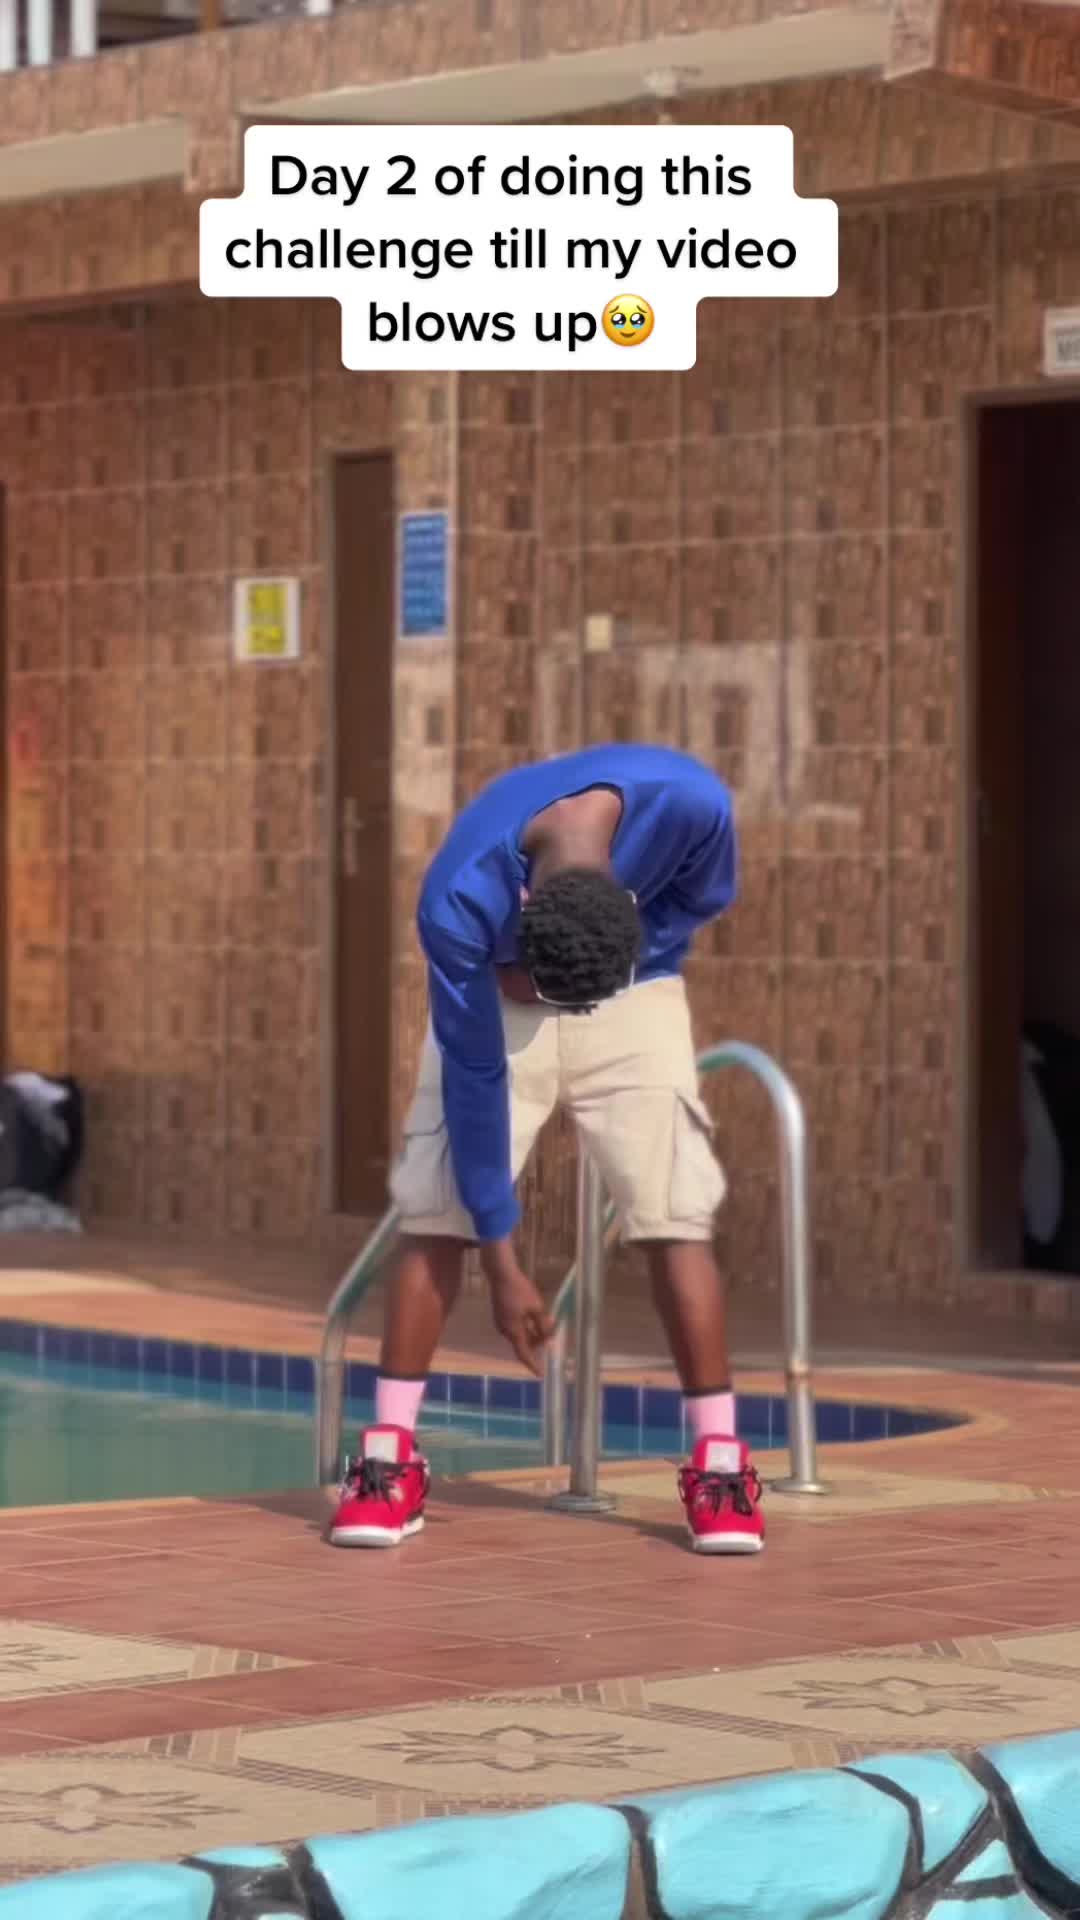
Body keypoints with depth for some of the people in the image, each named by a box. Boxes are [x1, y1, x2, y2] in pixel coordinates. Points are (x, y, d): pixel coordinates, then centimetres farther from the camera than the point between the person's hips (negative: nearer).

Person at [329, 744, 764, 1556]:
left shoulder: (688, 801, -35)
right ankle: (389, 1455, -4)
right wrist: (503, 1266, -21)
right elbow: (474, 1078, -26)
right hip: (496, 998, -1)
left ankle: (720, 1461, -5)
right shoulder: (461, 900, -36)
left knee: (675, 1217, -11)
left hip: (633, 996, 1)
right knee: (436, 1215, -11)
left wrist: (615, 958, -23)